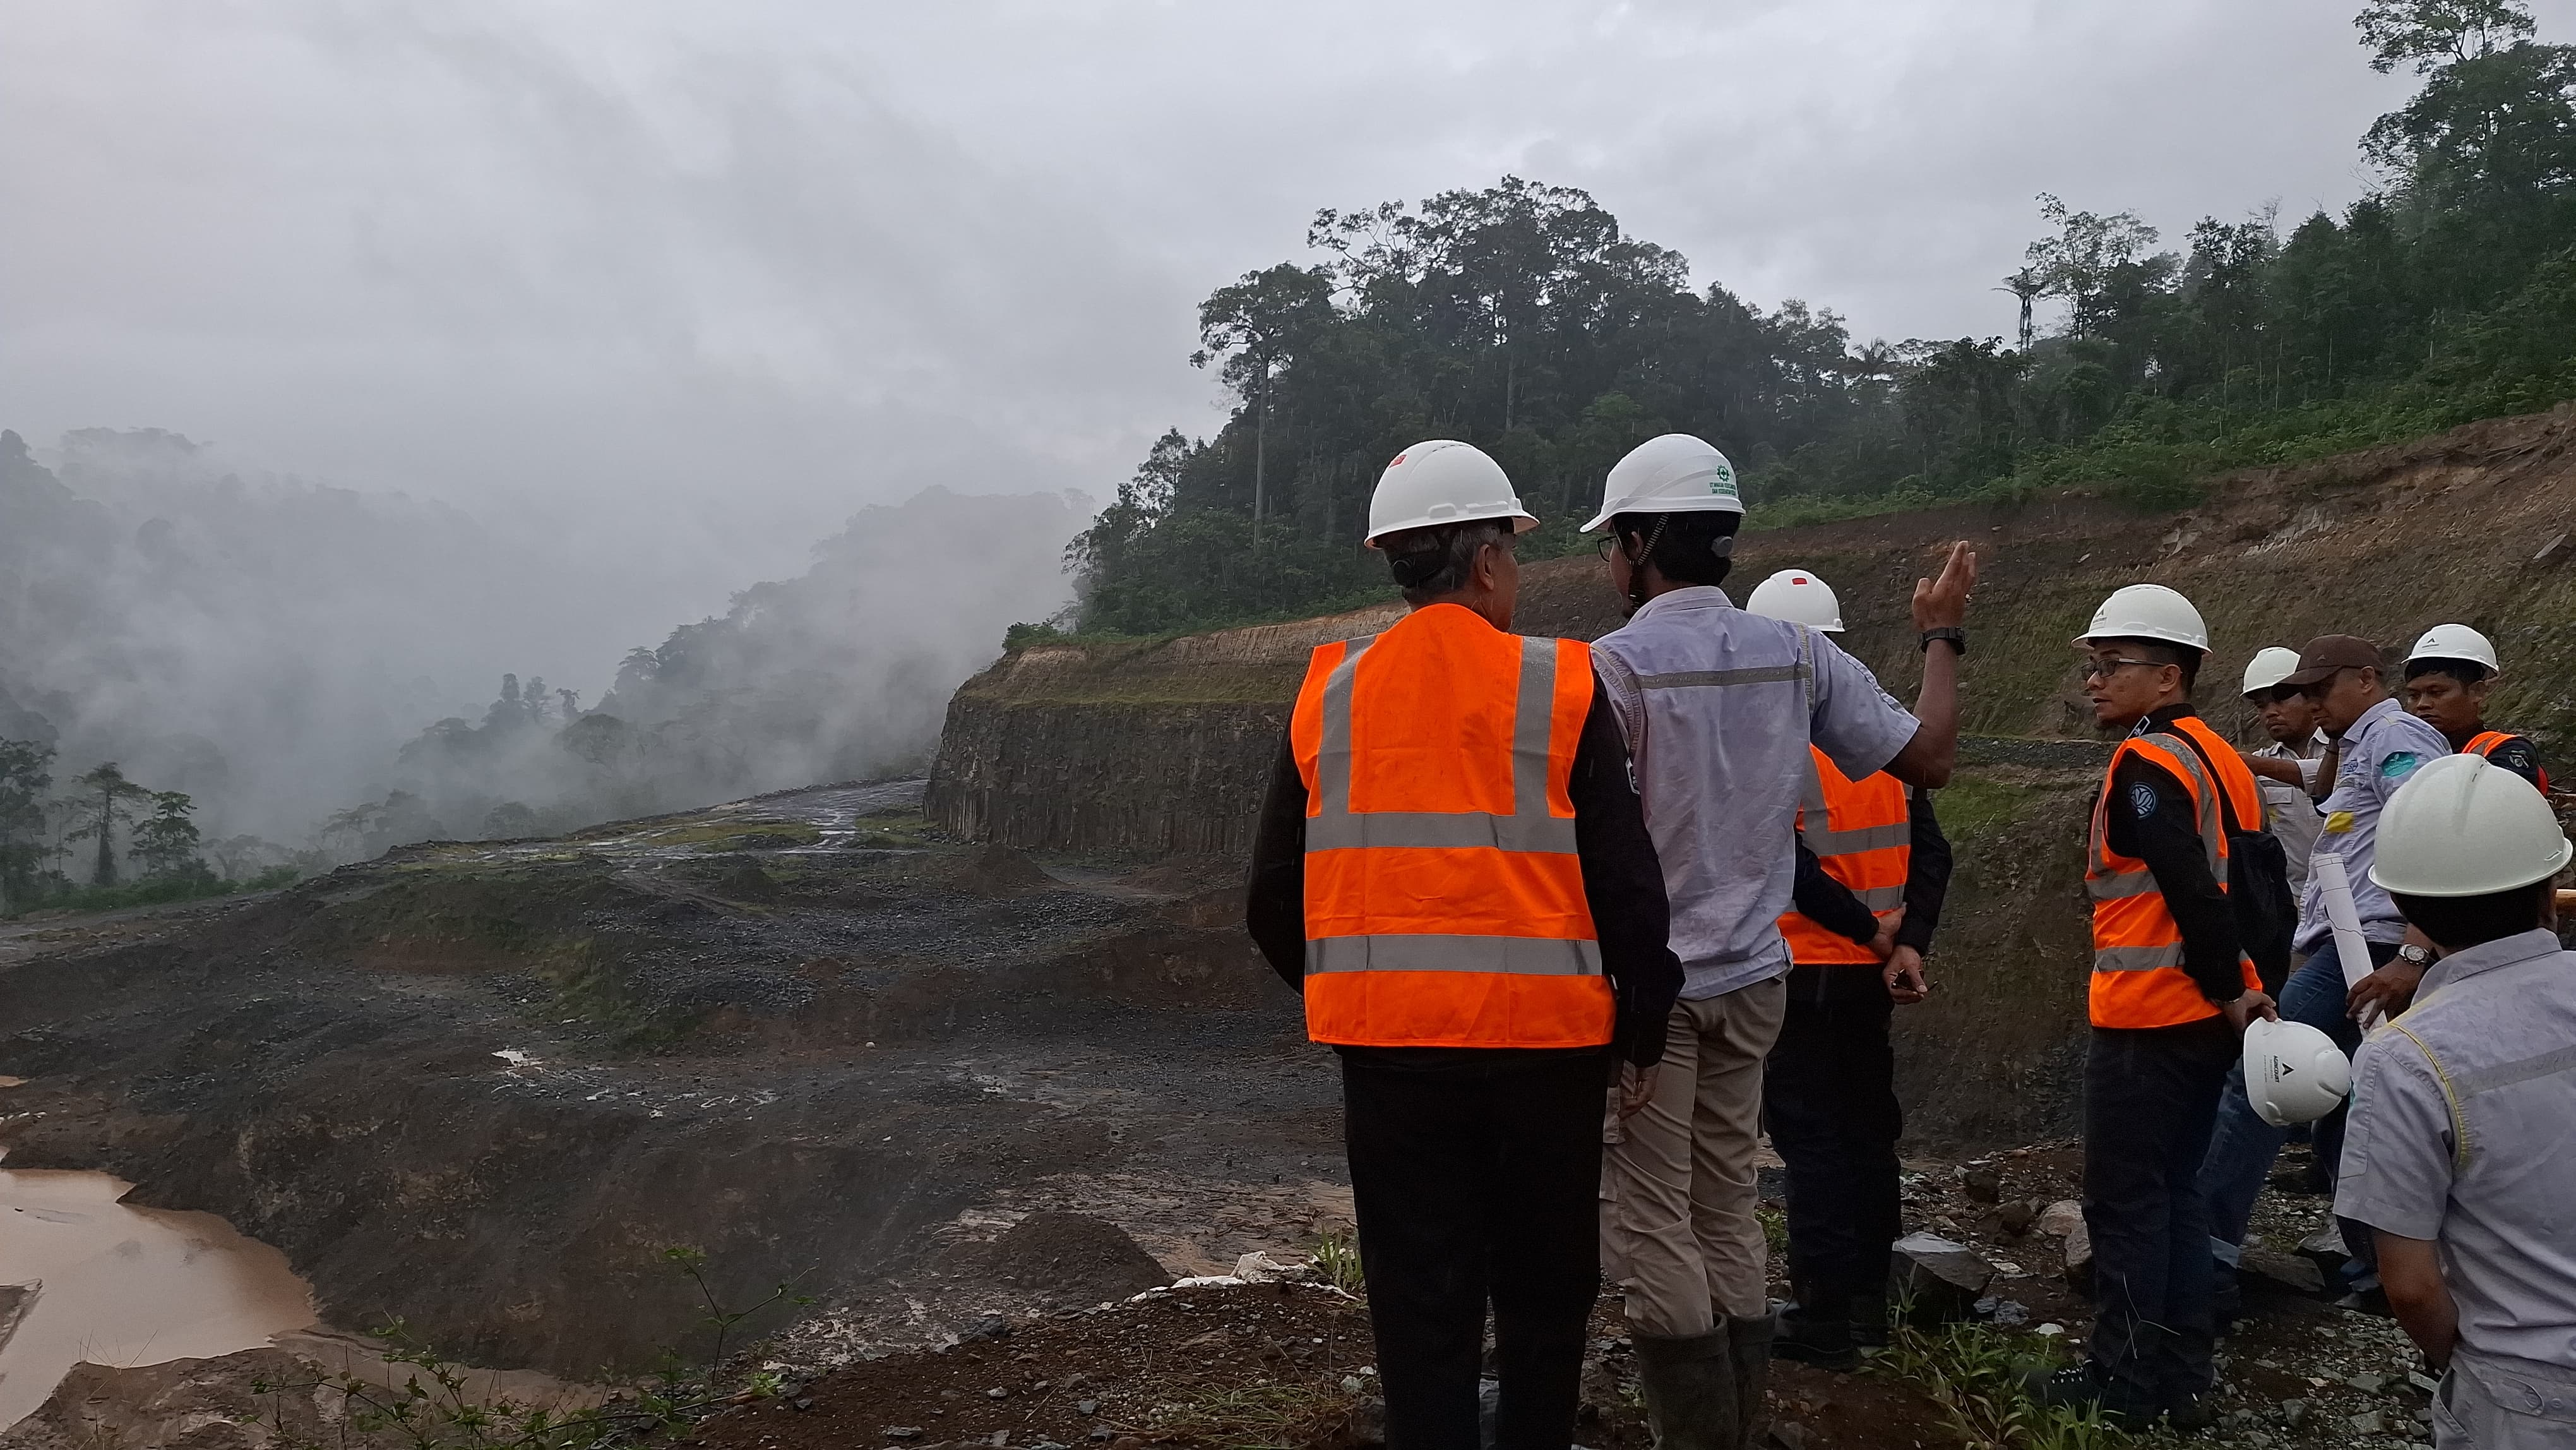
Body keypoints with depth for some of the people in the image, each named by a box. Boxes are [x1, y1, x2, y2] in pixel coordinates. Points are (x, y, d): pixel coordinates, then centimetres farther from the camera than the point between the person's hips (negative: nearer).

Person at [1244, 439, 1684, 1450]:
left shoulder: (1327, 698, 2)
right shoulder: (1559, 686, -6)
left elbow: (1274, 900, 6)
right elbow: (1629, 884, -7)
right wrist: (1644, 1029, 6)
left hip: (1388, 1048, 2)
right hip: (1544, 1041, -2)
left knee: (1422, 1307, 10)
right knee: (1545, 1294, 17)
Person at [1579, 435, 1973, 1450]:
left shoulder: (1611, 666, -13)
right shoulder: (1799, 655, 1)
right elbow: (1928, 758, 7)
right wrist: (1943, 638, 20)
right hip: (1752, 977, 6)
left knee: (1650, 1225, 3)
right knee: (1727, 1216, 16)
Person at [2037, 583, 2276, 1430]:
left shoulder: (2145, 764, -16)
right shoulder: (2219, 759, 12)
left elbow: (2193, 895, -24)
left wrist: (2227, 990, -13)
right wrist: (2246, 987, 11)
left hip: (2145, 1025, -9)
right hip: (2207, 1020, 9)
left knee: (2125, 1203, 2)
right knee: (2174, 1193, 16)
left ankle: (2126, 1383, 9)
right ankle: (2183, 1376, 24)